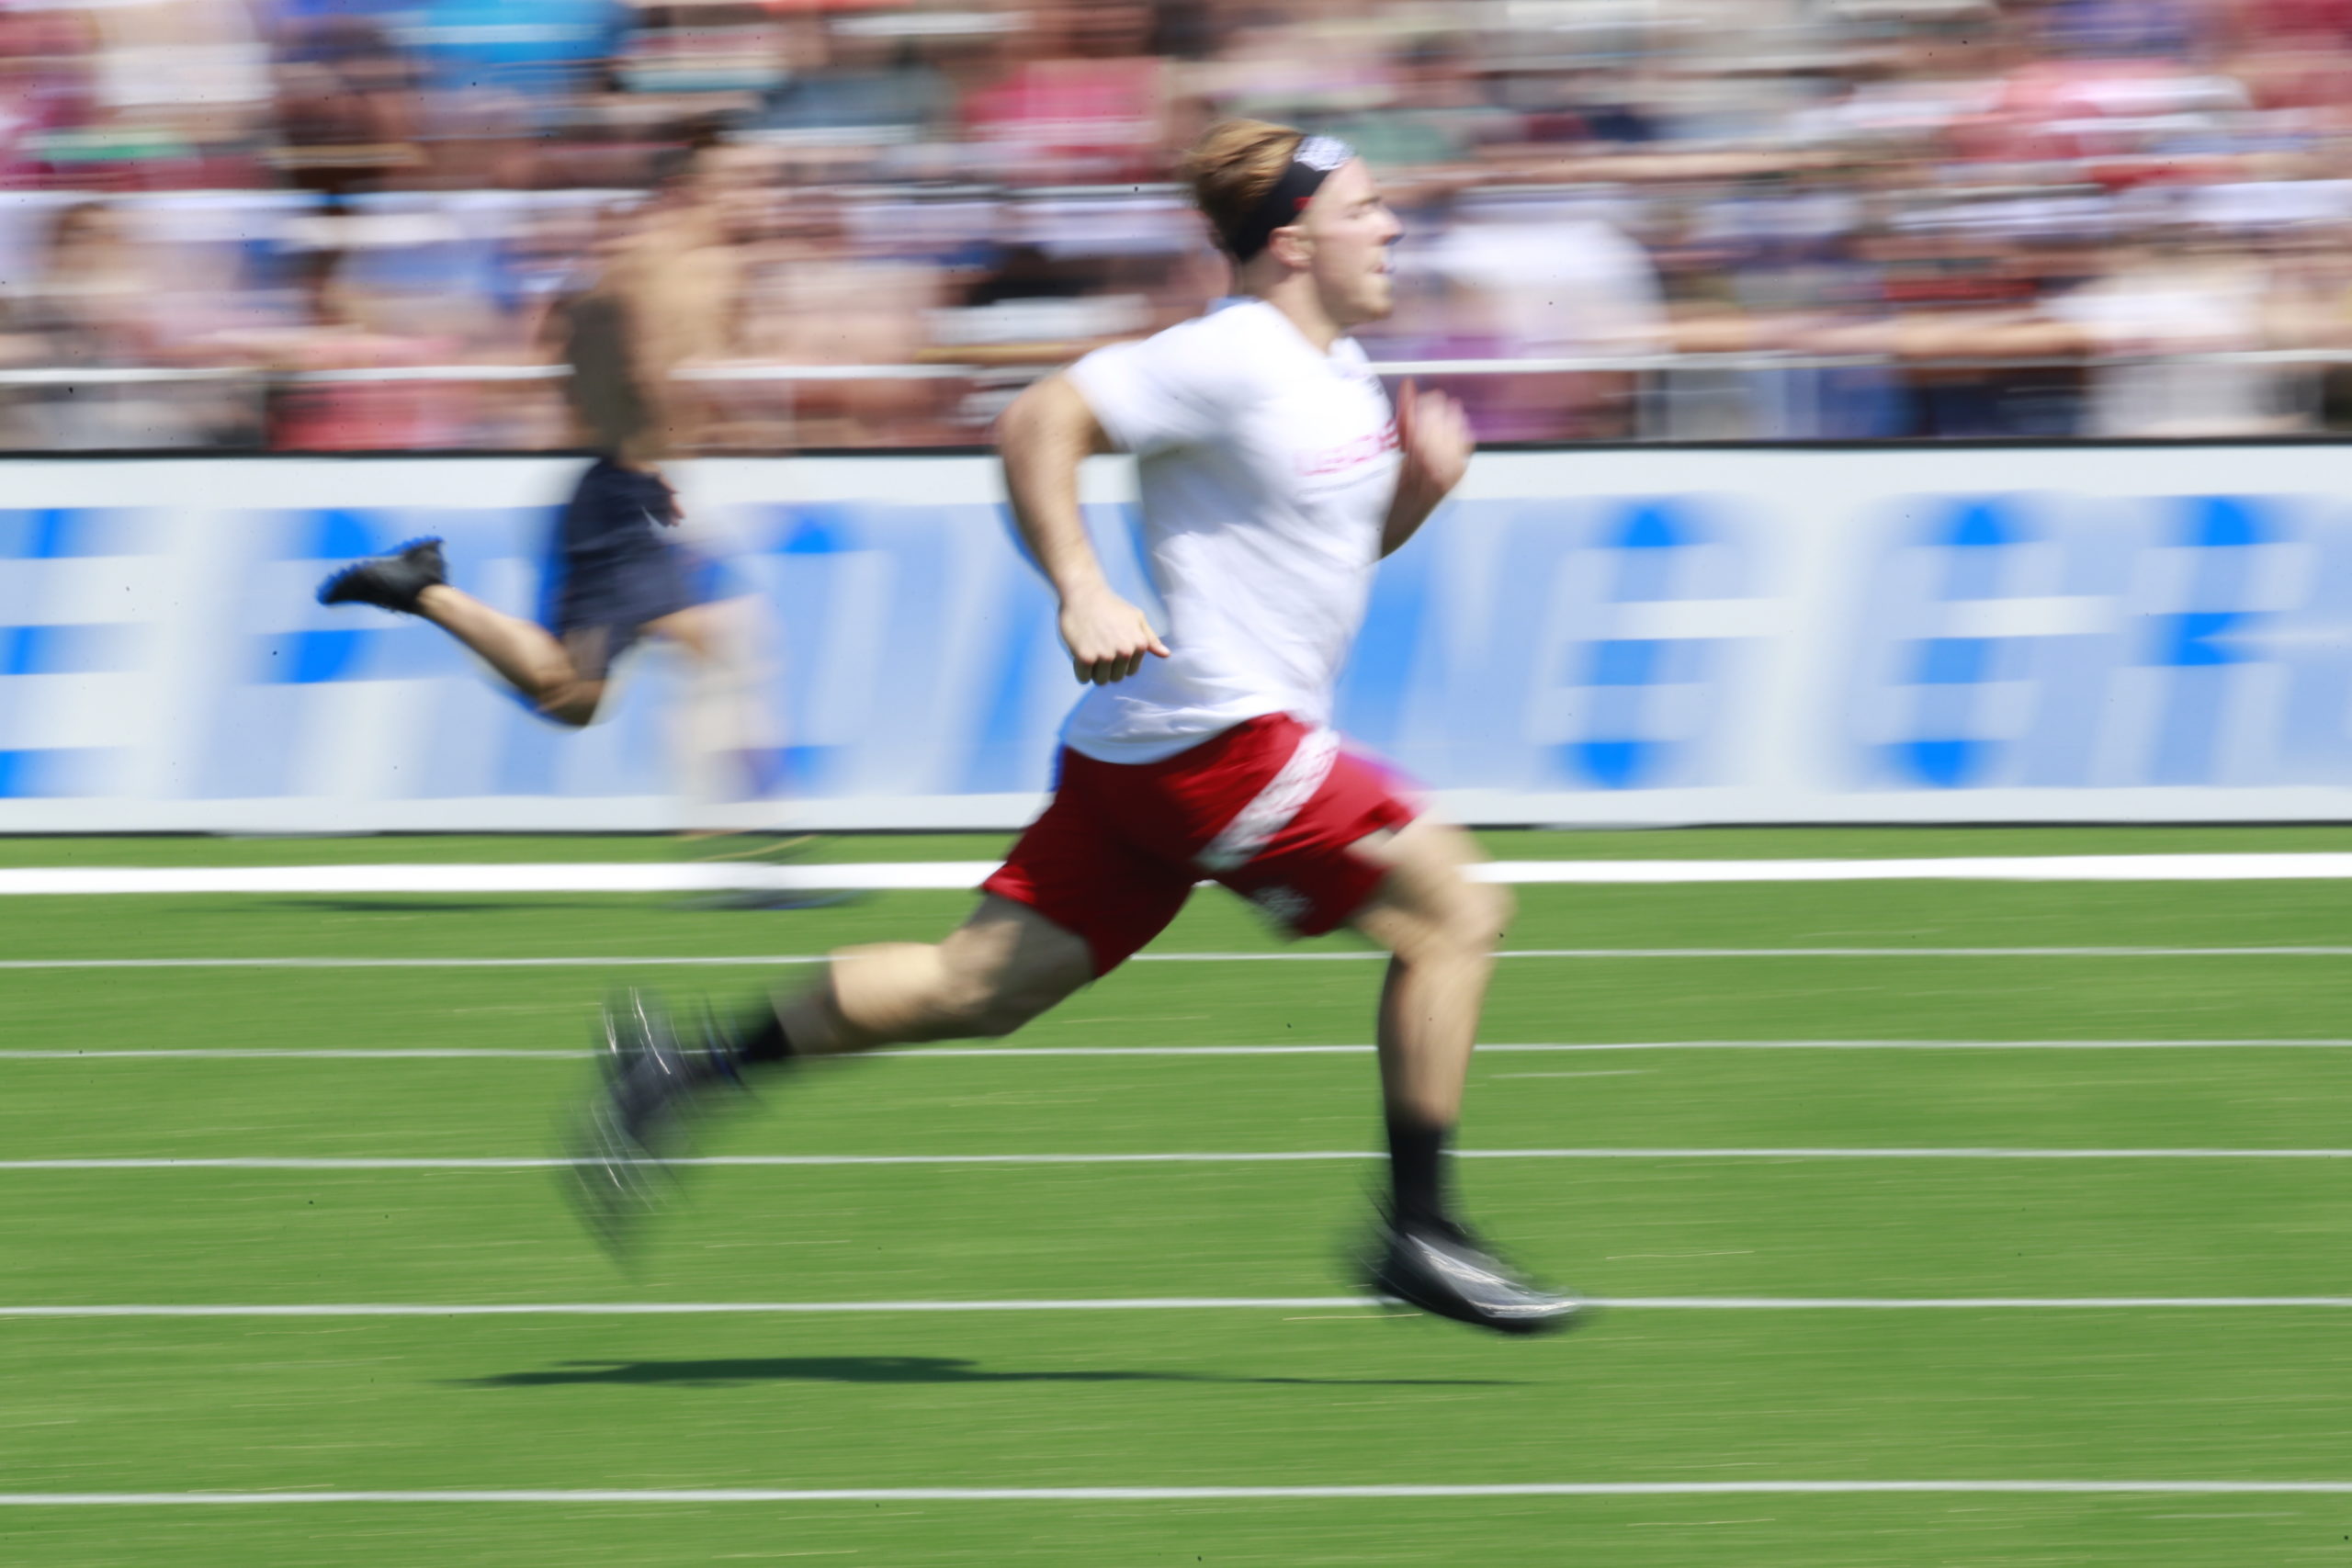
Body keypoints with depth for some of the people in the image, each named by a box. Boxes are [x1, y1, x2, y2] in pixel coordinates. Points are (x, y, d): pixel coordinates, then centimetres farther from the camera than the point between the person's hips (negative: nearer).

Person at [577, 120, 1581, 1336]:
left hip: (1149, 749, 10)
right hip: (1210, 737, -10)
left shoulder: (1338, 371, 15)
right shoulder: (1229, 361, -14)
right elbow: (1038, 424, -16)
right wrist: (1082, 592, -24)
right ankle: (1417, 1232, -3)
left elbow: (1350, 540, 27)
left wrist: (1420, 486, 6)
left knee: (980, 988, 8)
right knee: (1453, 913, -7)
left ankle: (682, 1064, 10)